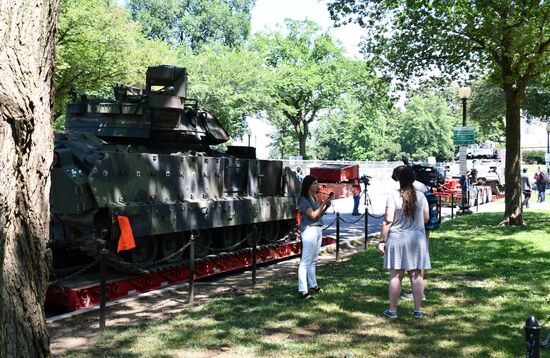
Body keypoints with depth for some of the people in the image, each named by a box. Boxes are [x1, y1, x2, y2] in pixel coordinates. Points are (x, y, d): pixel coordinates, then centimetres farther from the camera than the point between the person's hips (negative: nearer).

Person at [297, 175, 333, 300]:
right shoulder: (303, 200, -11)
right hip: (309, 230, -9)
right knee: (305, 261, -10)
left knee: (313, 260, 17)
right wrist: (323, 203, -15)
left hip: (318, 230, 9)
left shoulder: (312, 199, 15)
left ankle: (313, 285, 28)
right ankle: (303, 291, -11)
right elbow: (313, 215, -19)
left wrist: (326, 206, 5)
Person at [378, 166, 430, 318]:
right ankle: (418, 310, 13)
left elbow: (388, 220, -12)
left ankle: (393, 310, 8)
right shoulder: (421, 196, 3)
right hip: (417, 239, 3)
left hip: (397, 239, -3)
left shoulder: (393, 196, -9)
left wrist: (382, 240, -7)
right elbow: (426, 218, 12)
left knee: (396, 275, 2)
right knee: (416, 275, 7)